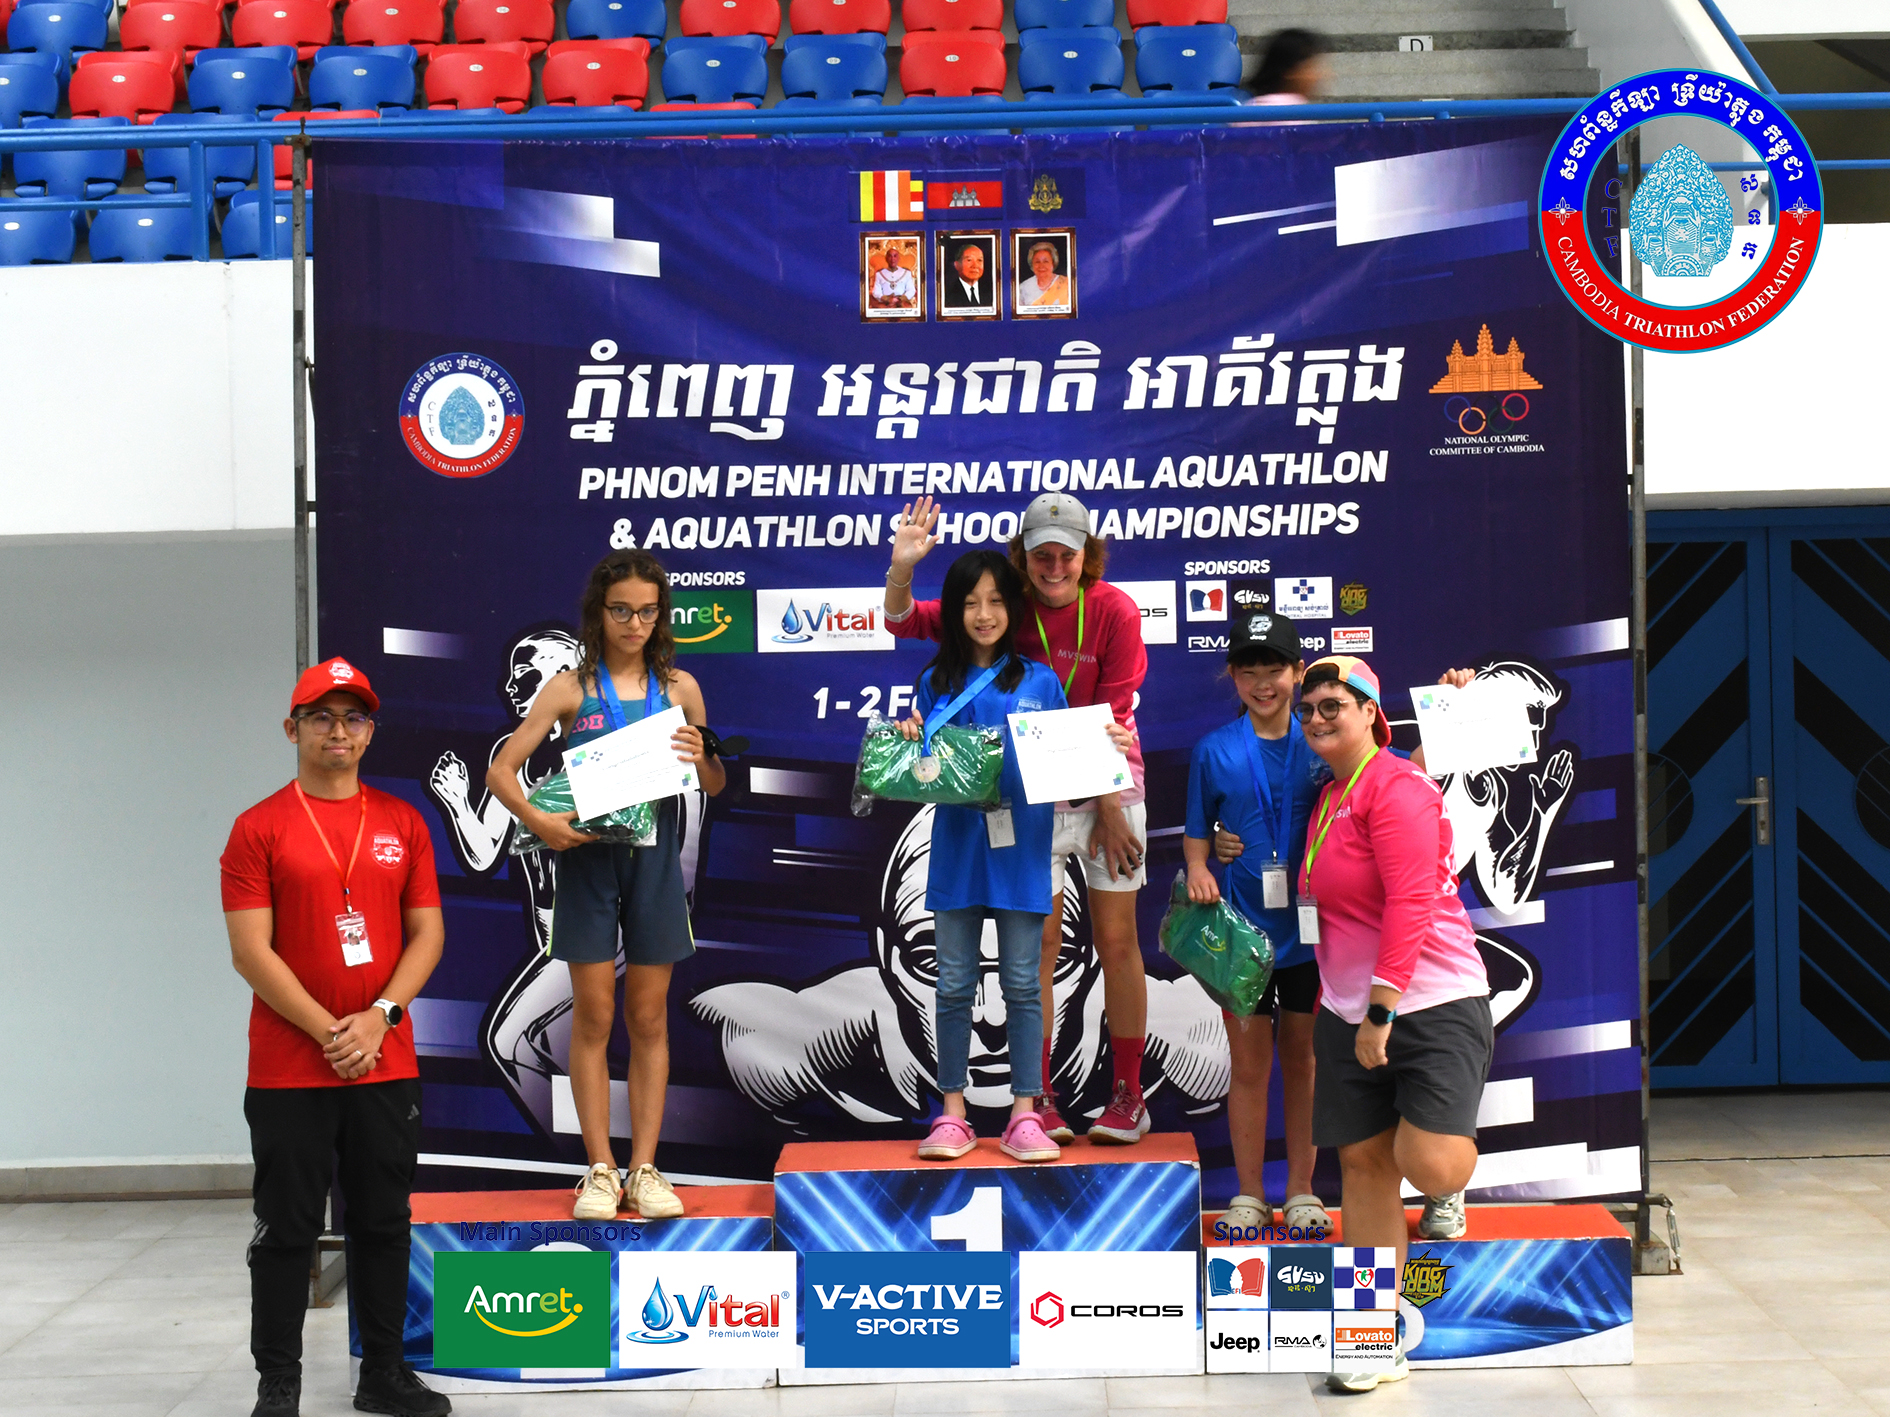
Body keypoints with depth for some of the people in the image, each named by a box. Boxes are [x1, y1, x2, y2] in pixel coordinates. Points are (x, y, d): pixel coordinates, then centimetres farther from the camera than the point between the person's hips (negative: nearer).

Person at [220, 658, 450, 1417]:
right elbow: (251, 951, -8)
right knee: (287, 1228, 0)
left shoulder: (402, 823, 8)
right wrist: (328, 1031, -13)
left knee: (384, 1222, 9)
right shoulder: (259, 829, -2)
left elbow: (427, 934, 6)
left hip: (387, 1064, 3)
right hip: (288, 1067, -3)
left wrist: (378, 1018, -9)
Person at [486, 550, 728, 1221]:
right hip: (588, 856, -2)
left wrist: (701, 758, -10)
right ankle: (601, 1171, 7)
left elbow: (715, 786, 11)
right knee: (593, 1016, 1)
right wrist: (538, 820, -19)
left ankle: (644, 1169, 11)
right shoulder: (572, 688, -1)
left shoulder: (679, 687, 5)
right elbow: (501, 770, -3)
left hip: (655, 856, 2)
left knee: (649, 1018, 6)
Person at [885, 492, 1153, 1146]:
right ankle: (1039, 1099, 5)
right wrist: (901, 568, -19)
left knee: (1116, 939, 1)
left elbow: (1113, 721, -10)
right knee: (1038, 942, 0)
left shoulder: (1115, 612, -11)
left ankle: (1128, 1097, 10)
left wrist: (1109, 811, -12)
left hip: (1108, 790, -2)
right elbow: (903, 623, 0)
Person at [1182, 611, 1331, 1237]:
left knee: (1302, 1058, 10)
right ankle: (1249, 1195, 14)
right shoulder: (1214, 751, 0)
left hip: (1307, 925, 1)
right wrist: (1197, 869, -14)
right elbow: (1197, 833, 7)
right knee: (1249, 1063, 4)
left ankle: (1301, 1191, 19)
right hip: (1241, 928, 0)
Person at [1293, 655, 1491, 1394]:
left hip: (1432, 1003, -8)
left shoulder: (1395, 786, -11)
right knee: (1361, 1160, 5)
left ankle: (1452, 1143, 18)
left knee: (1429, 1166, -19)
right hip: (1349, 1013, 8)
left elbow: (1410, 902, -18)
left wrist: (1383, 1009, -21)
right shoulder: (1329, 798, 15)